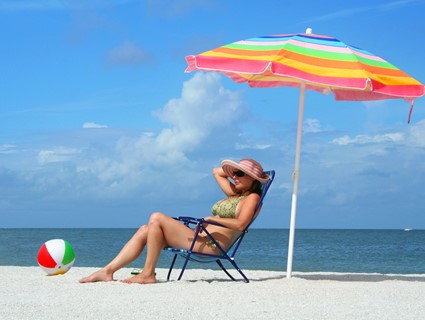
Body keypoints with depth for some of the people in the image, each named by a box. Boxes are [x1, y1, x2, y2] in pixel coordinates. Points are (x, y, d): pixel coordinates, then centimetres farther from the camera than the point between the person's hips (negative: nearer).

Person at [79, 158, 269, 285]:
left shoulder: (252, 197, -2)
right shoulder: (234, 194, 24)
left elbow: (240, 224, -19)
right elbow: (216, 171, 38)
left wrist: (212, 218, -13)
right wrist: (234, 167, 26)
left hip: (211, 245, -10)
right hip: (201, 239, 10)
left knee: (157, 218, -18)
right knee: (144, 231, 2)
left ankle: (148, 274, -16)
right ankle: (107, 271, -4)